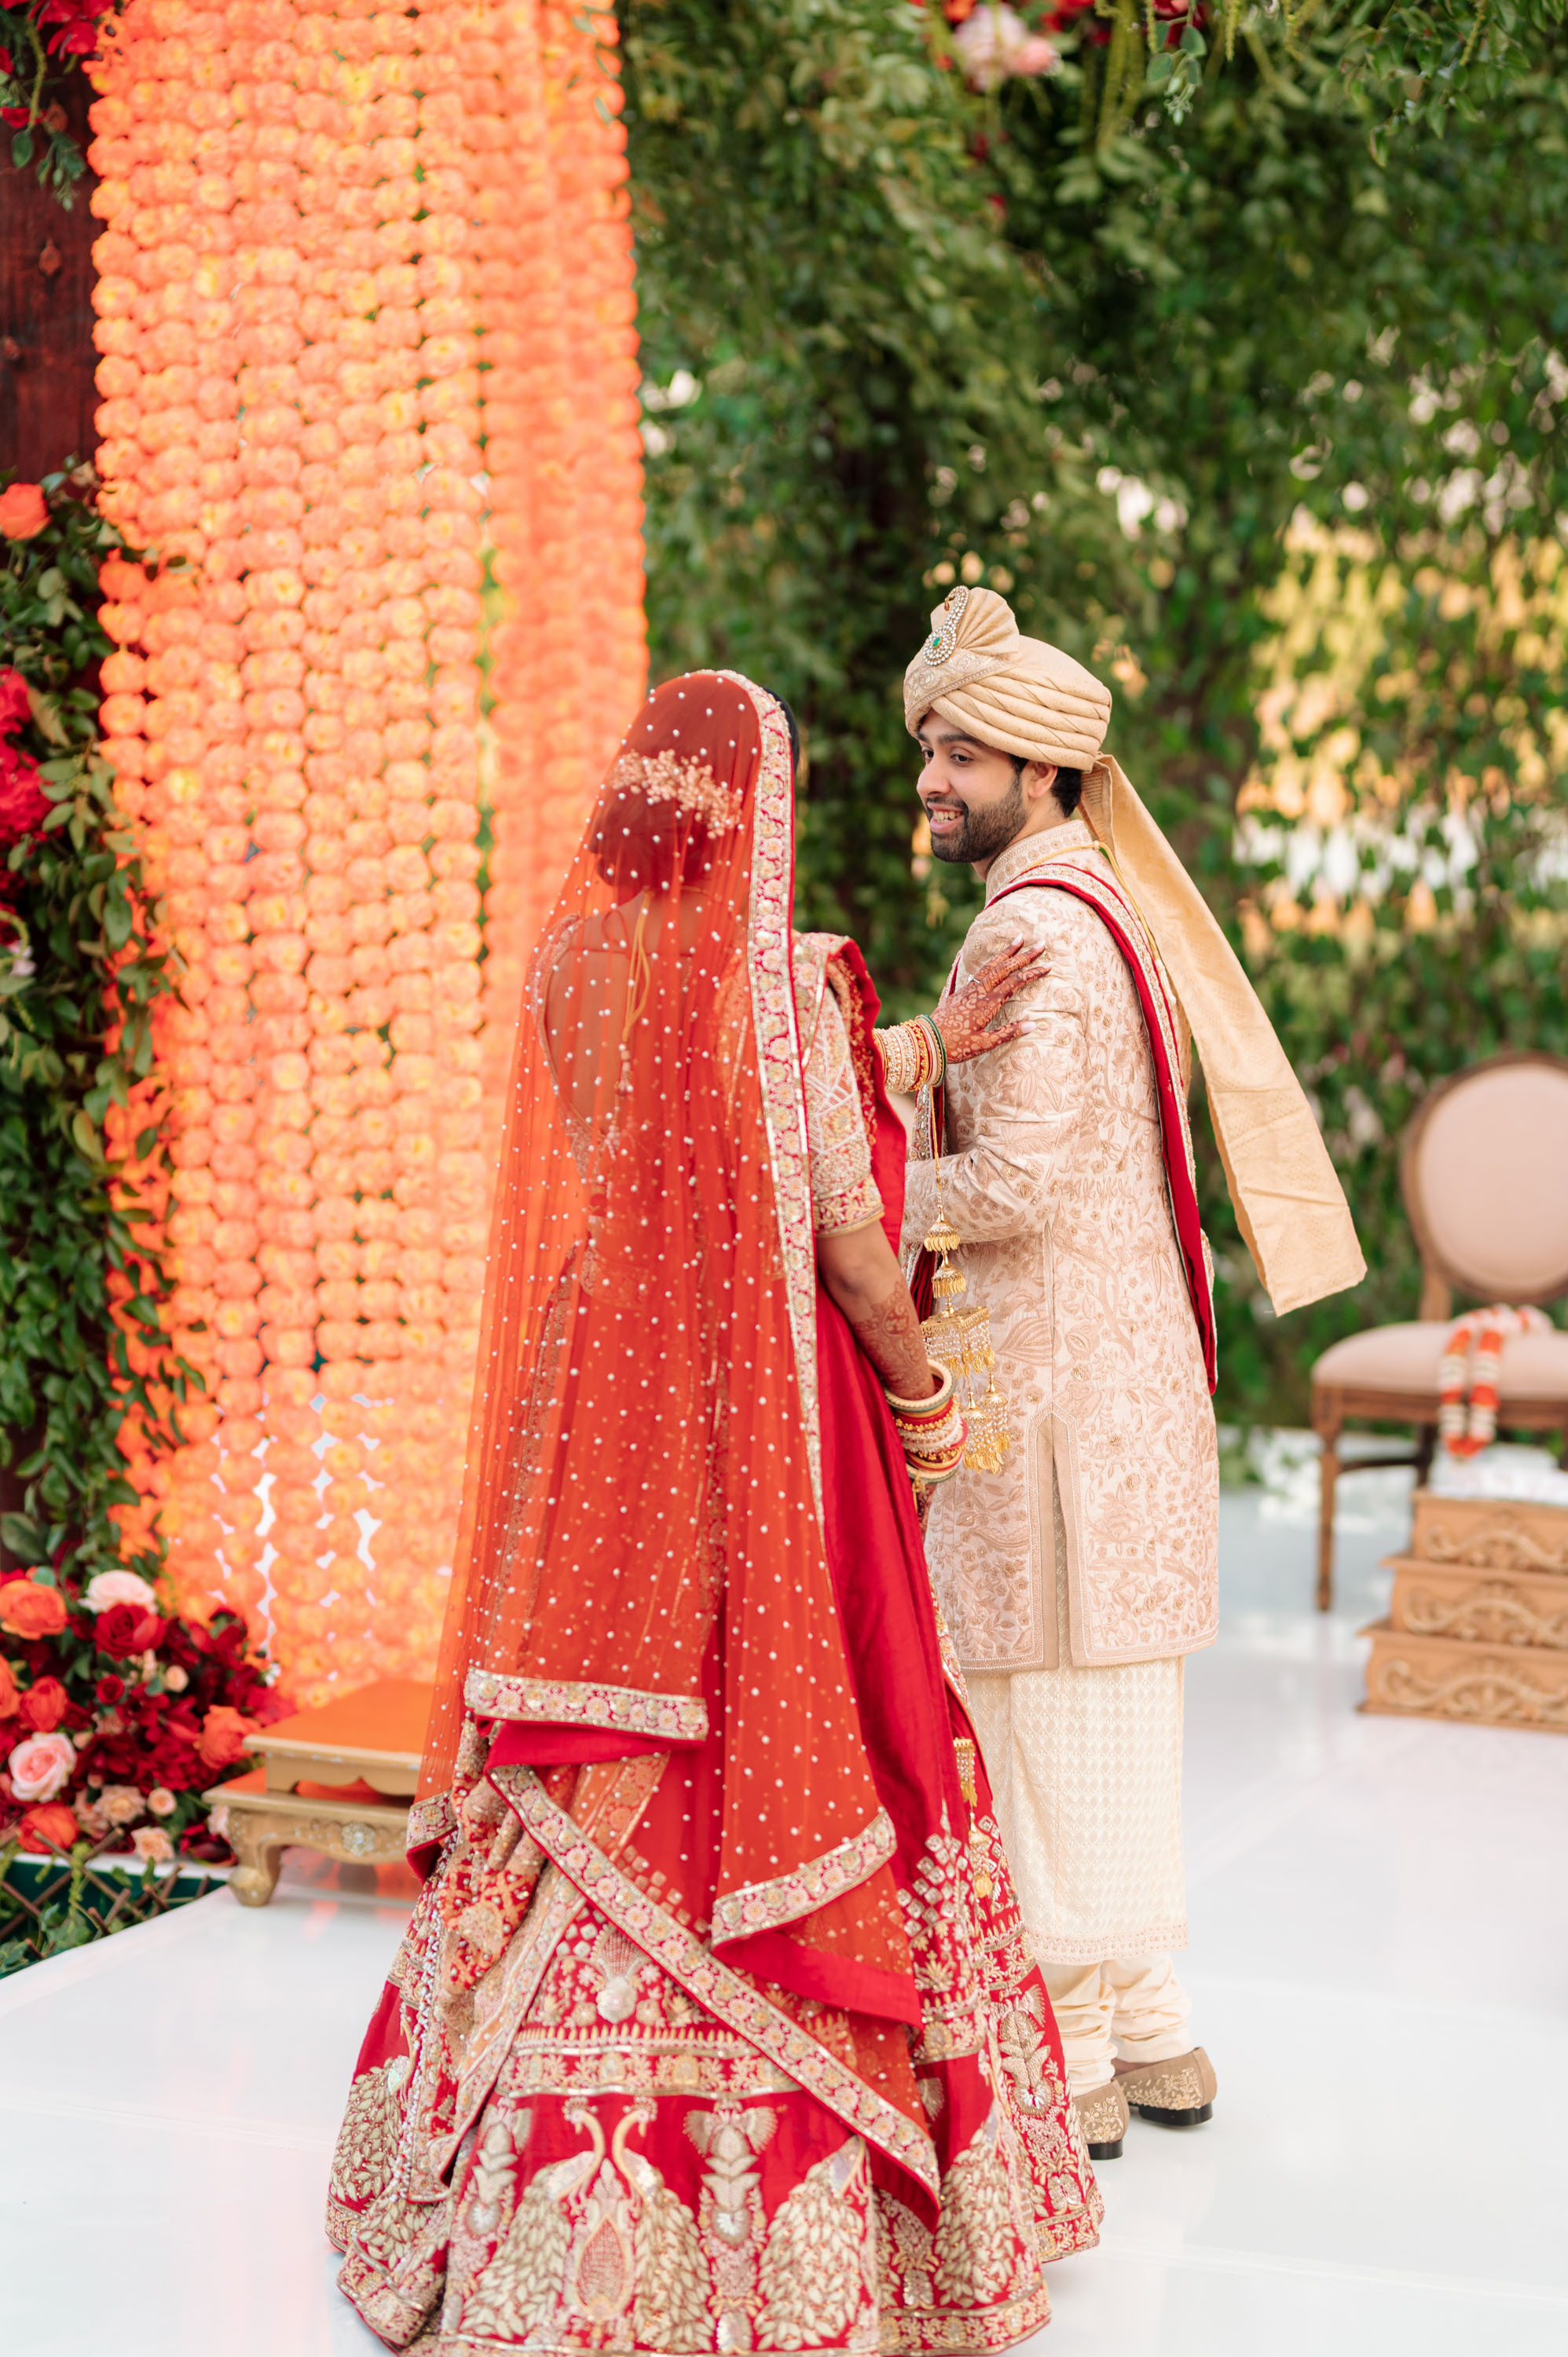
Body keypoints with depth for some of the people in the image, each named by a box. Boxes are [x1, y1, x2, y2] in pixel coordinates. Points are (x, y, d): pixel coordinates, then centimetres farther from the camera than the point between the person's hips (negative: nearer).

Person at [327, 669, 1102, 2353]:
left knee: (592, 1790, 11)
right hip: (763, 1417, -5)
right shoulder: (781, 983, -13)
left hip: (598, 1403, 5)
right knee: (770, 1754, 5)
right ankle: (793, 2205, 14)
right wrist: (924, 1400, 2)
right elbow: (848, 1239, -12)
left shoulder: (571, 967, 2)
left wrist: (929, 1045, 14)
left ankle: (548, 2195, 20)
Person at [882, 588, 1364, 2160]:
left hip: (1044, 1370, -10)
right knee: (1122, 1691, 15)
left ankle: (1065, 2063, 6)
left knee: (1039, 1694, -2)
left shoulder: (1033, 928, -16)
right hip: (1133, 1353, 10)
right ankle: (1150, 2029, 23)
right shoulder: (1114, 908, 15)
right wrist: (920, 1076, 4)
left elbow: (1018, 1179, -22)